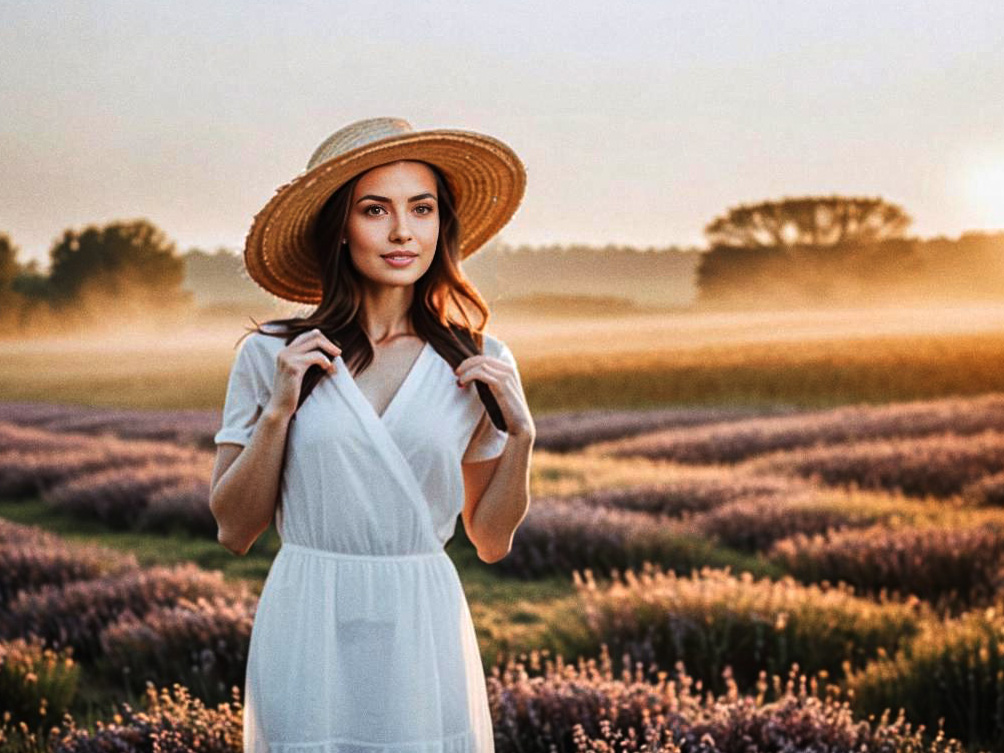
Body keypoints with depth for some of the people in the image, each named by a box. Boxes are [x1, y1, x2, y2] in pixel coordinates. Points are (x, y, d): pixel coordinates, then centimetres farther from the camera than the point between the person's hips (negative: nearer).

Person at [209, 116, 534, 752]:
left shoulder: (480, 364, 3)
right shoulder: (270, 355, -2)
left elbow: (491, 540, 8)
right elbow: (234, 530, 0)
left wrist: (520, 432, -7)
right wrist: (278, 409, -11)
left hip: (423, 634, 1)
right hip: (307, 634, -1)